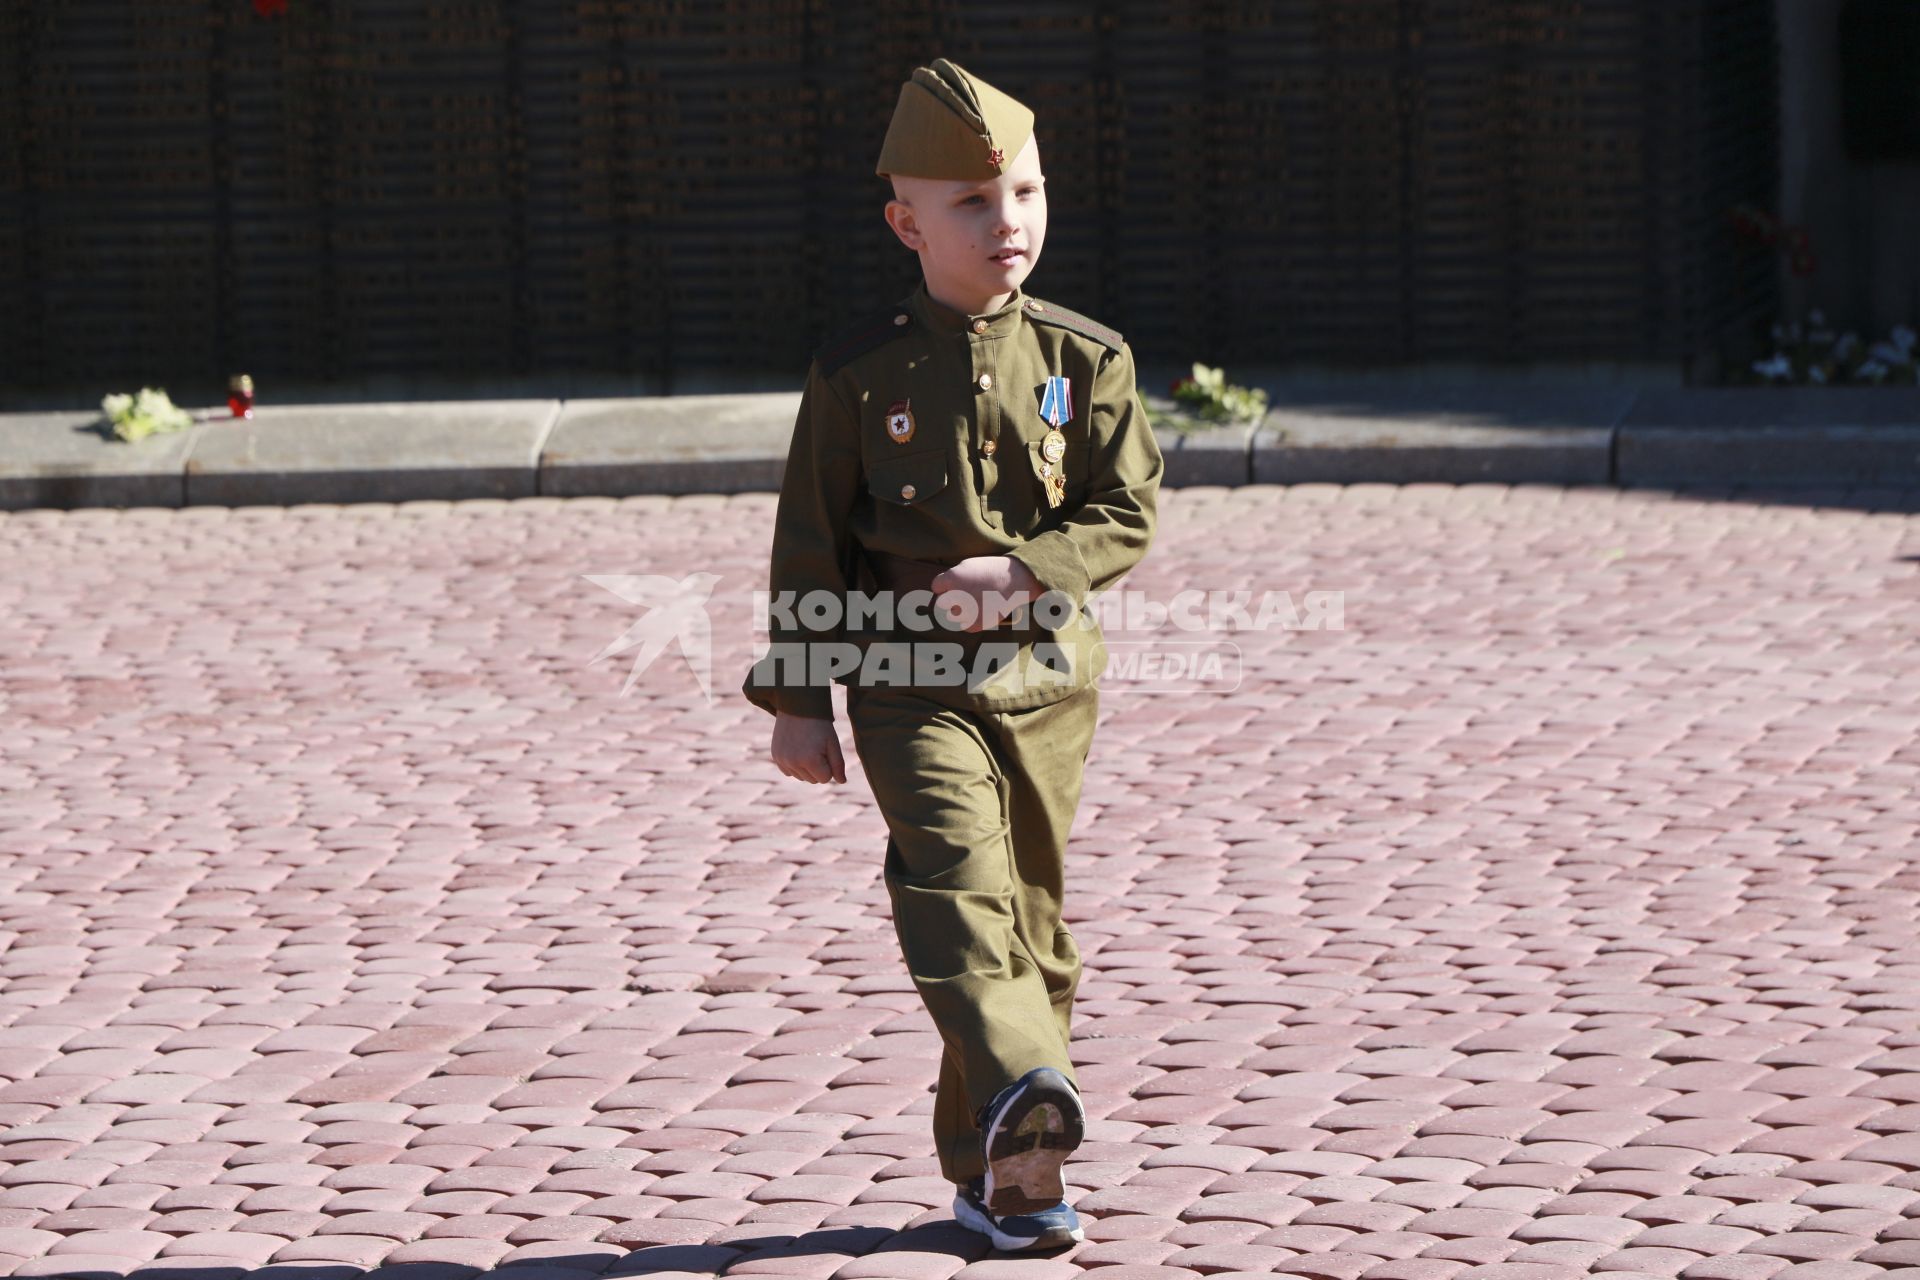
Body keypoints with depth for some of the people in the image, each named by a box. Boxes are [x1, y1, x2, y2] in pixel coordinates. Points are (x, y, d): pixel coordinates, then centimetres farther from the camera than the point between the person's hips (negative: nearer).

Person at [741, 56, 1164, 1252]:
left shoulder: (1085, 360, 2)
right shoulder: (859, 371, -2)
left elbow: (1126, 516, 0)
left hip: (1045, 671, 3)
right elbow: (810, 542, 2)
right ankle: (1027, 1097, -38)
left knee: (1032, 909, 7)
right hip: (909, 675, -2)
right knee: (958, 876, -22)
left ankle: (990, 1160, 19)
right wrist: (799, 698, 0)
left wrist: (1018, 573, -17)